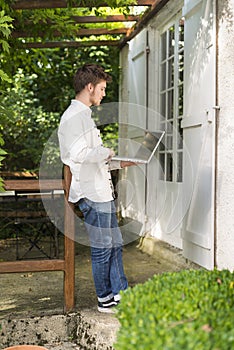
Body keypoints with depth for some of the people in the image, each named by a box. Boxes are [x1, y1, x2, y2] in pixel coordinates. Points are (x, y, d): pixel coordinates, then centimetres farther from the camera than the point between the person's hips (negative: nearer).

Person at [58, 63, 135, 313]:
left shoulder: (83, 115, 21)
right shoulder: (74, 115, -12)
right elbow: (79, 154, -25)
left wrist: (119, 163, 18)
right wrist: (107, 152, -10)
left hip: (101, 192, 10)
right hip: (93, 194, -10)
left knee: (114, 244, 13)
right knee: (102, 247, 0)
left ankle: (121, 294, 22)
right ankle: (105, 299, 13)